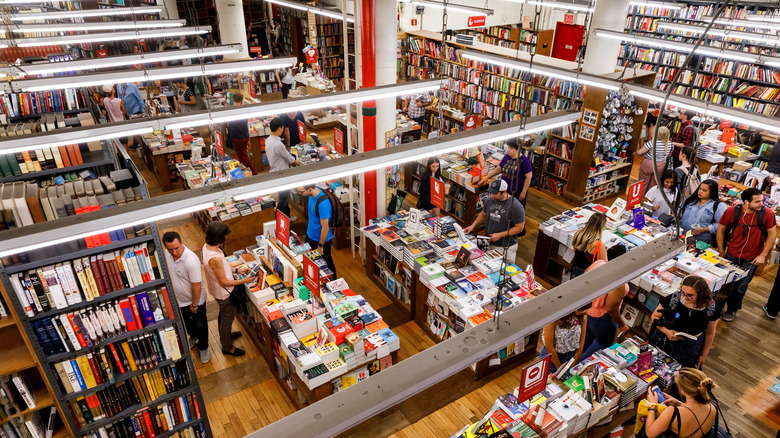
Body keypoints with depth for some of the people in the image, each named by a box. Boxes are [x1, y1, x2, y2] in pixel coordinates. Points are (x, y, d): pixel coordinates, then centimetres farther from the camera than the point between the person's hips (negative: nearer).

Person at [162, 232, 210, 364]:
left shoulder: (191, 261, -37)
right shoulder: (167, 254, -14)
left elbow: (196, 285, -28)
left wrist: (194, 304, -19)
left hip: (194, 300, -6)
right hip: (178, 300, 7)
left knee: (200, 325, 14)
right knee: (185, 322, 30)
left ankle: (203, 348, 40)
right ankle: (193, 336, 60)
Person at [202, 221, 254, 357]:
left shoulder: (207, 246, -10)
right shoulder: (215, 258, -39)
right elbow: (224, 282, -28)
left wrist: (236, 270, 3)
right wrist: (244, 281, -19)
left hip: (217, 290, 9)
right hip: (224, 293, -9)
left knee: (223, 314, 31)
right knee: (228, 318, 13)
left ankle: (225, 335, 55)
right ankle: (227, 347, 34)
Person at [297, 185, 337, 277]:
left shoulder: (323, 203, -36)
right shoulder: (312, 194, -10)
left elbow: (325, 228, -29)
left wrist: (320, 246, -19)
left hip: (322, 239, -8)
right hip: (310, 235, 8)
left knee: (326, 265, 15)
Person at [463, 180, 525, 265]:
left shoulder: (516, 207, -18)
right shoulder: (489, 201, -1)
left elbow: (520, 228, -15)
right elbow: (483, 214, 18)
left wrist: (500, 235, -18)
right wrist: (473, 225, 5)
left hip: (506, 248, -5)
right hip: (488, 244, 5)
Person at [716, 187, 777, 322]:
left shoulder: (767, 213, -18)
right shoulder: (731, 211, -16)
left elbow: (772, 234, -6)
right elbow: (721, 229, -2)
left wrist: (763, 255, -7)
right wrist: (720, 251, 1)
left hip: (751, 259, -1)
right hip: (731, 255, 1)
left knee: (741, 286, 9)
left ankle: (732, 309, 34)